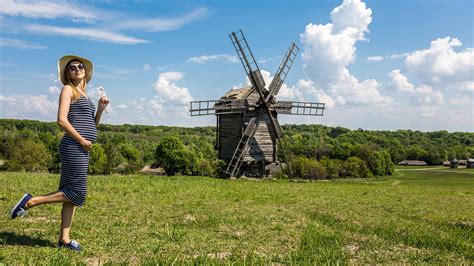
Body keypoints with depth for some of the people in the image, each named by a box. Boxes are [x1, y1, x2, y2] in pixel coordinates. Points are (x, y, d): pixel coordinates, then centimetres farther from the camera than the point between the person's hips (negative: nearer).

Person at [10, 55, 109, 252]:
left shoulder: (84, 95, 22)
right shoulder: (68, 89, -1)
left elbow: (92, 126, 21)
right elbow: (62, 120, -13)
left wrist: (100, 109, 7)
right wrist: (81, 140, -14)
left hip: (82, 149, 8)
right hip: (73, 147, -8)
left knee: (72, 193, 7)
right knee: (76, 193, -9)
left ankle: (64, 239, 12)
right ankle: (30, 202, 3)